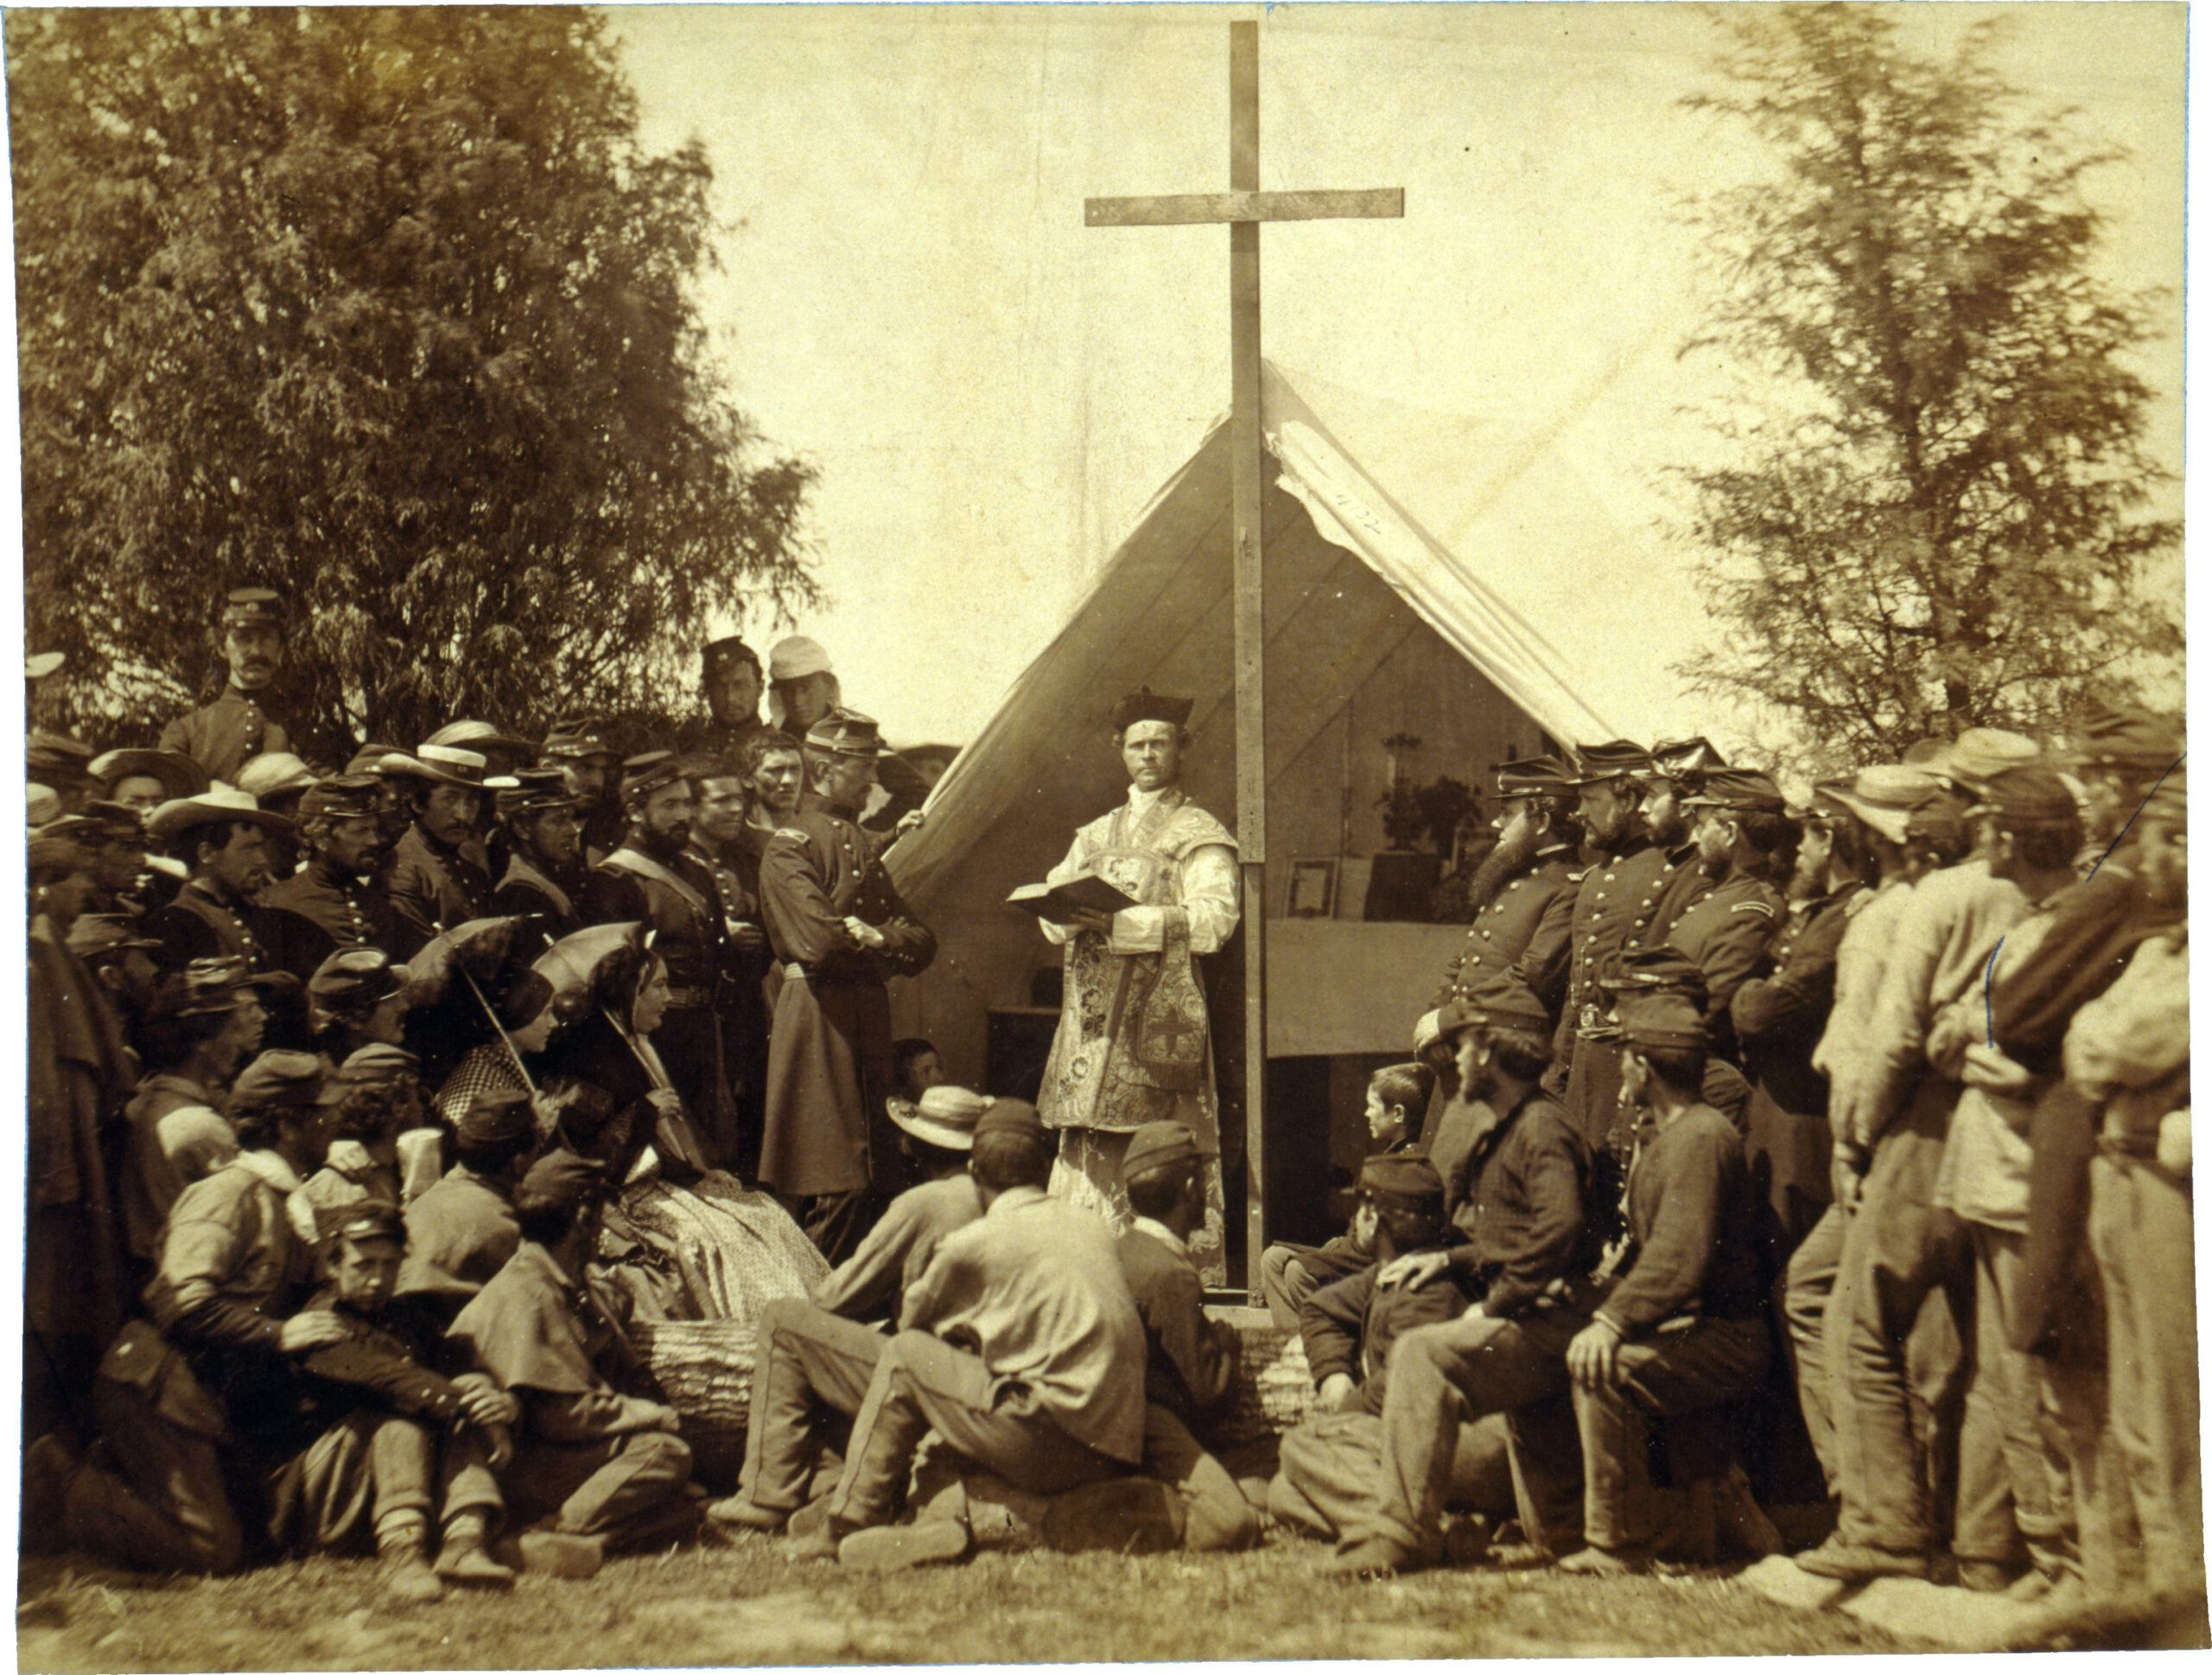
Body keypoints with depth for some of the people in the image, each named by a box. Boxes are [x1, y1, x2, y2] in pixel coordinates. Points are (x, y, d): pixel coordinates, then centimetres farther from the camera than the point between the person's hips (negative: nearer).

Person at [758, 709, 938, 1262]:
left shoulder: (864, 847, 20)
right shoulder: (789, 847, -6)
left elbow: (921, 943, 15)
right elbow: (819, 941, -20)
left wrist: (866, 936, -5)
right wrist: (883, 942, -3)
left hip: (868, 1015, 8)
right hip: (818, 1017, -8)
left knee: (868, 1180, 8)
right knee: (838, 1186, -10)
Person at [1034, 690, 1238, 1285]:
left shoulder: (1199, 835, 6)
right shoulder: (1095, 835, 24)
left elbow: (1213, 920, -11)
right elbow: (1052, 913, 16)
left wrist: (1123, 922, -20)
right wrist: (1074, 914, -9)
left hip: (1162, 1015, -5)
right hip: (1092, 1018, 5)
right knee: (1089, 1155, 2)